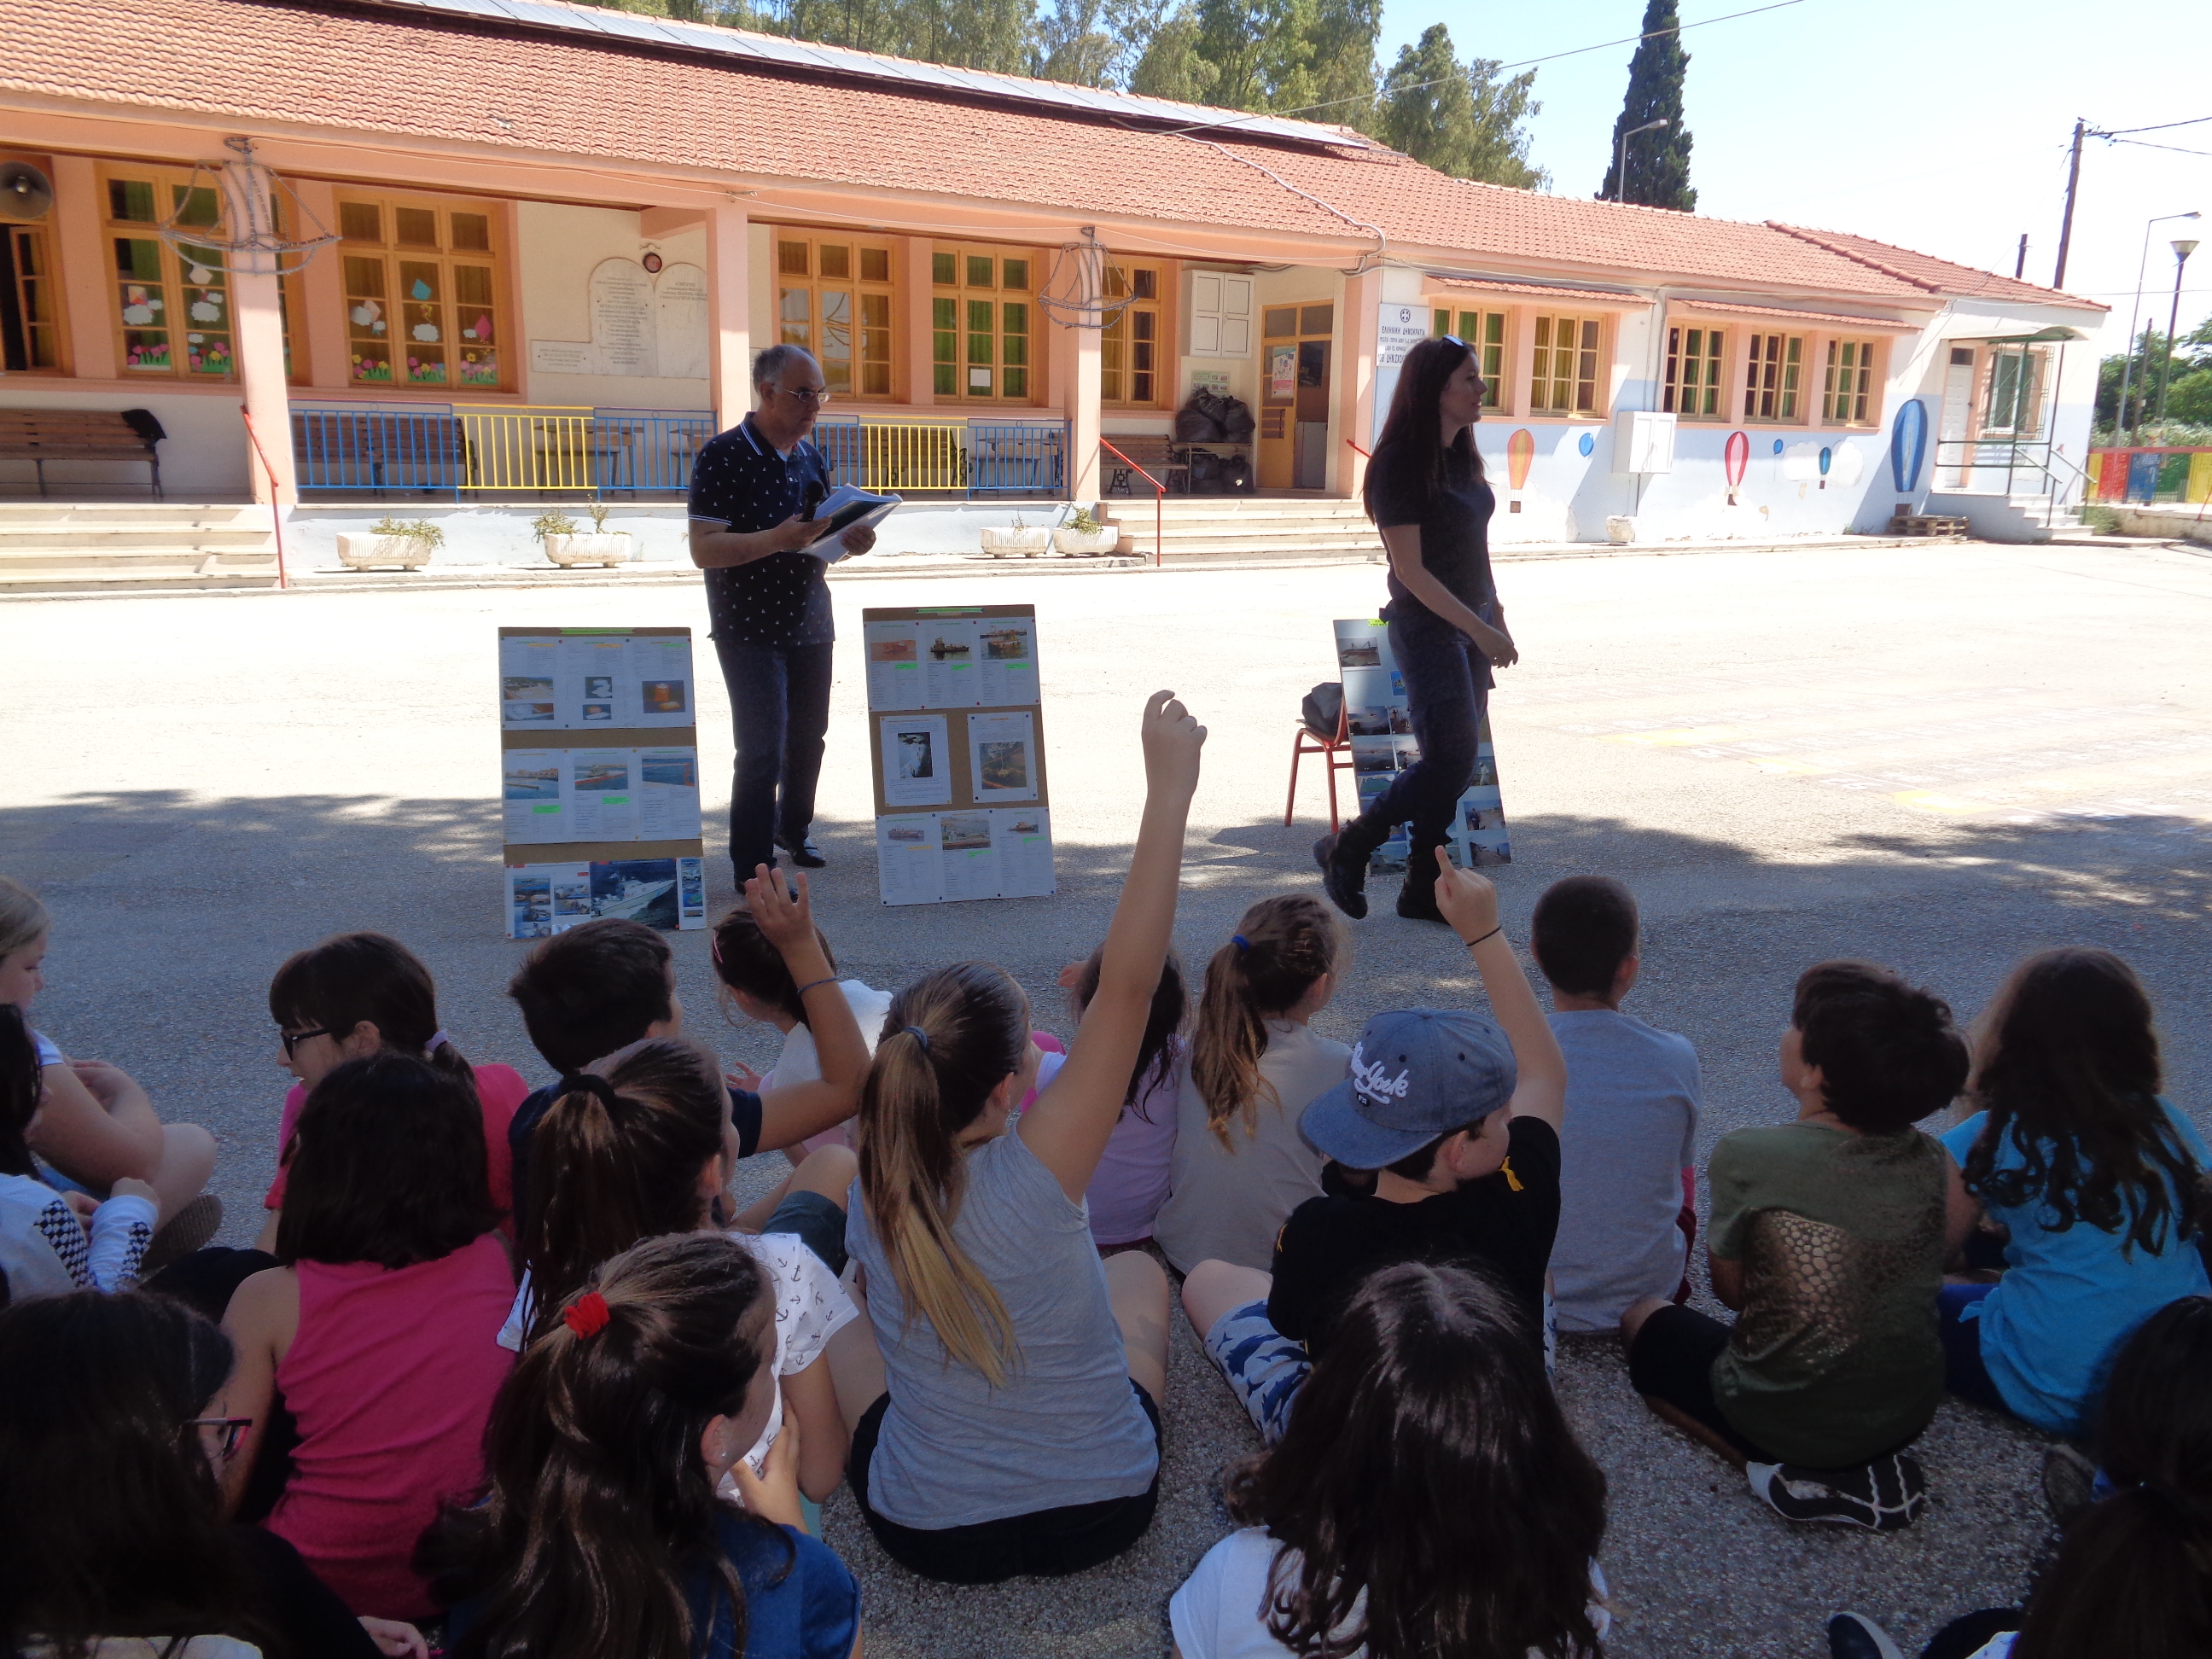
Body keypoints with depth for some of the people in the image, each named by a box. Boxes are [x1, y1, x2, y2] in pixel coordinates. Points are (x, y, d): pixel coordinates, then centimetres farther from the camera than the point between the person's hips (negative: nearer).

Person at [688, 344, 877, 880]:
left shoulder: (812, 457, 11)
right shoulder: (722, 457, -12)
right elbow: (704, 549, -18)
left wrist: (851, 540, -4)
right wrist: (775, 540, -32)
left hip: (810, 623, 7)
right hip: (750, 629, -7)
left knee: (808, 735, 16)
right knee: (763, 749, -8)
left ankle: (793, 826, 38)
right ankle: (753, 870, 2)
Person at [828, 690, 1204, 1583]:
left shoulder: (870, 1201, -18)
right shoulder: (1033, 1179, -31)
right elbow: (1129, 984, -34)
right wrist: (1168, 791, -33)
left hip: (929, 1533, 2)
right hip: (1106, 1512, -2)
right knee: (1138, 1267, 23)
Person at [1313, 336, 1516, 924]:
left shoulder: (1461, 456, 10)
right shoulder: (1401, 463, -15)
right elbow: (1410, 570, -18)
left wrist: (1496, 617, 14)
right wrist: (1478, 629, -20)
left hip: (1472, 624, 8)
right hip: (1428, 627, -8)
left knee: (1455, 763, 8)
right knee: (1450, 760, -8)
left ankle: (1424, 888, 17)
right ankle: (1346, 850, 8)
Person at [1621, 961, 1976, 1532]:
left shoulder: (1747, 1157, -22)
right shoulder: (1929, 1160, -9)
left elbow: (1733, 1290, -8)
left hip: (1784, 1419, -5)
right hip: (1910, 1414, 5)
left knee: (1643, 1318, 21)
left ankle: (1776, 1469, 2)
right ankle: (1875, 1463, 10)